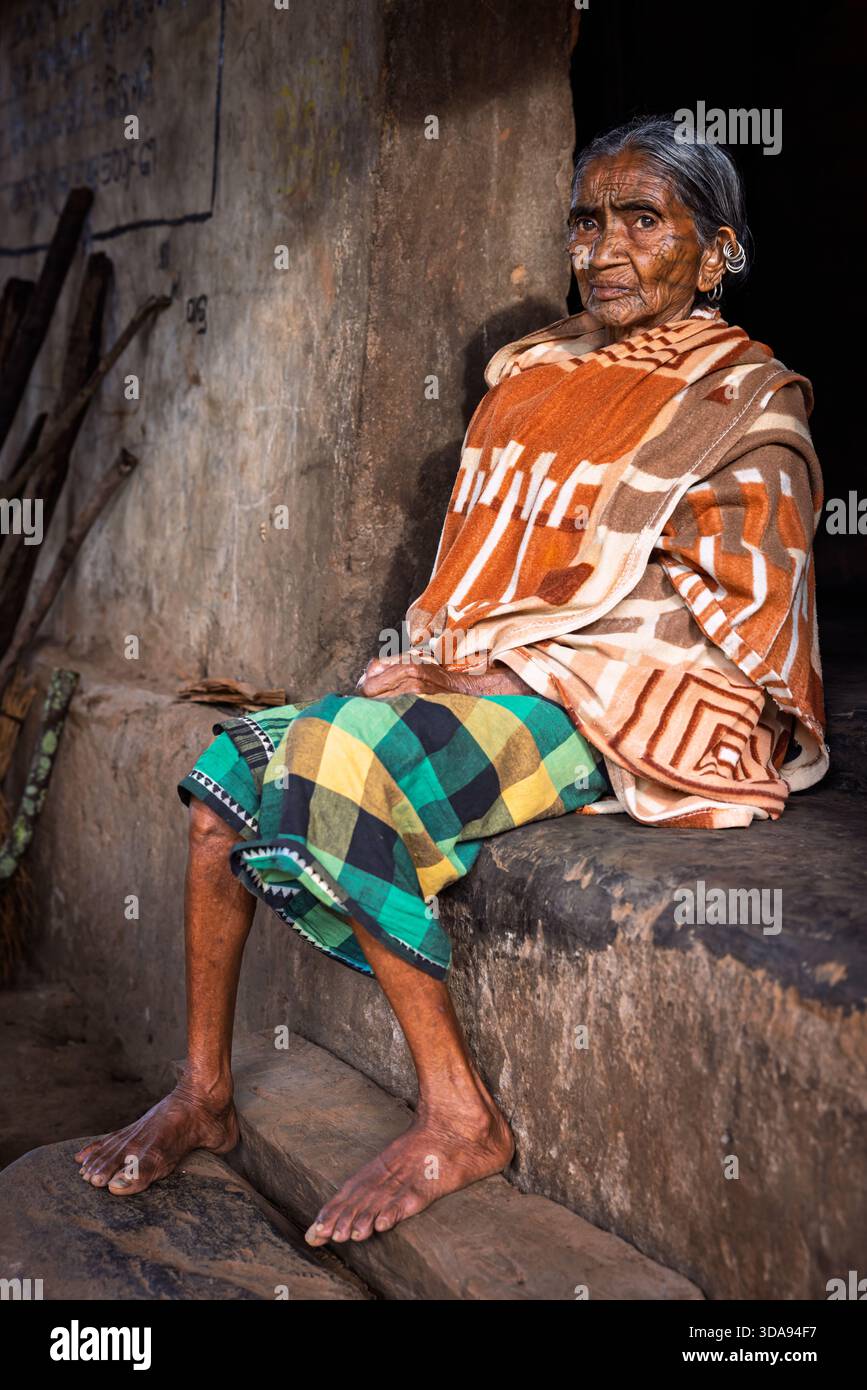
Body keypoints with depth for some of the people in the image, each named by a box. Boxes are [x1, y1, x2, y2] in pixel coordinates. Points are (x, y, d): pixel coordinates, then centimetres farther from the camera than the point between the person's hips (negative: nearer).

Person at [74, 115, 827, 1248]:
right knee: (230, 772, -7)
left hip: (613, 722, -7)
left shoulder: (744, 411, -6)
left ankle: (460, 1117, -17)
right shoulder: (534, 378, 15)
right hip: (479, 686, 8)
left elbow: (738, 642, -14)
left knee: (340, 764, -30)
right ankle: (205, 1096, 6)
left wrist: (478, 667, -17)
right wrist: (432, 661, -3)